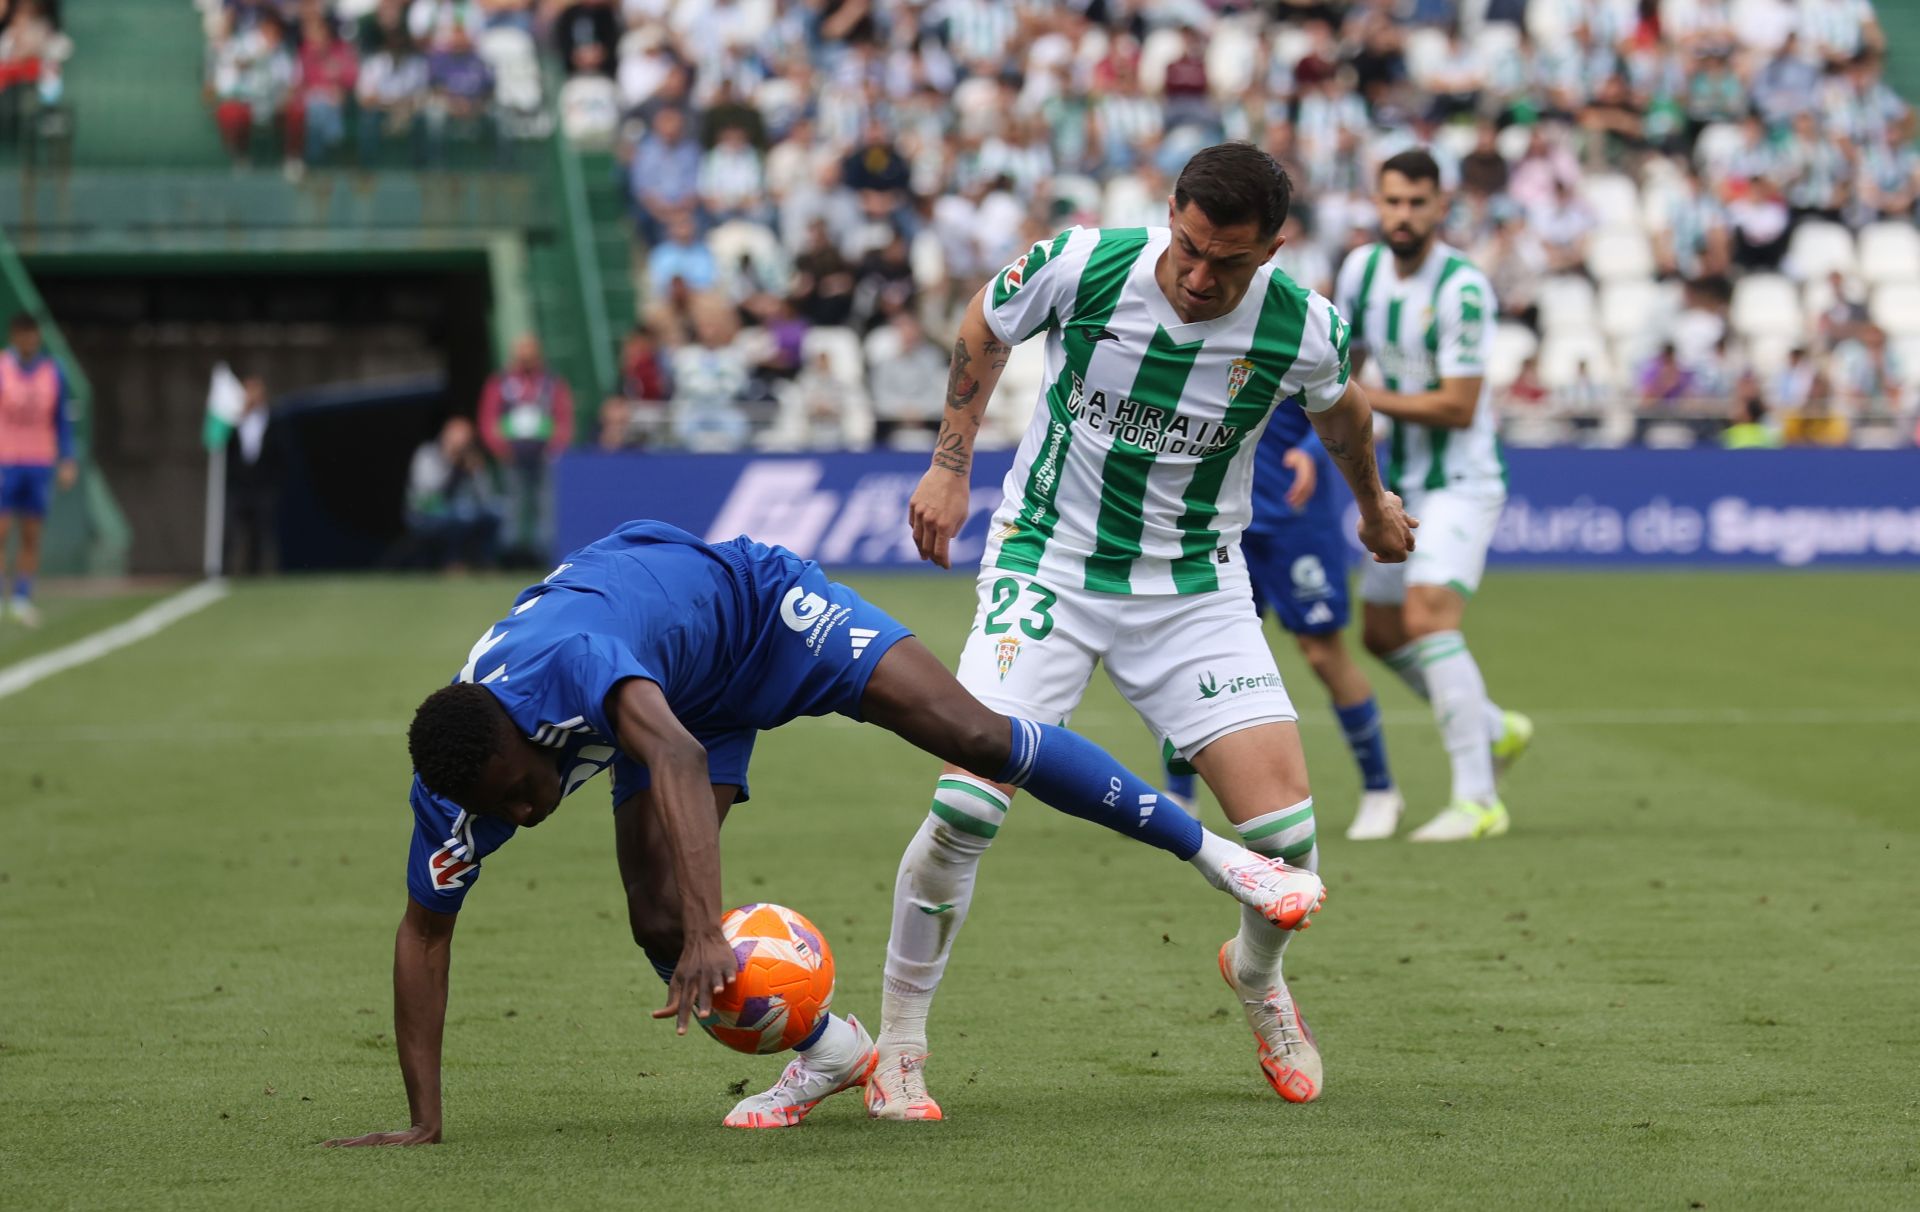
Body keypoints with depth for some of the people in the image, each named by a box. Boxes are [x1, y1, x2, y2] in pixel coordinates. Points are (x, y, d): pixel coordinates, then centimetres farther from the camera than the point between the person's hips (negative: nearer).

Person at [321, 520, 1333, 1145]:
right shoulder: (450, 792, -25)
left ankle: (1211, 853, -3)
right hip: (674, 701, 5)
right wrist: (423, 1121, -19)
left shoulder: (563, 661, -45)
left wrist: (708, 928, -71)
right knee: (658, 922, -11)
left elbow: (679, 760, -61)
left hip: (746, 600, -5)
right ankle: (829, 1052, 15)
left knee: (974, 734, -15)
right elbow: (424, 932, -14)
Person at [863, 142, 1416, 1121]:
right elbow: (984, 330, 5)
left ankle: (1256, 971, 27)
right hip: (1048, 560, -1)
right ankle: (897, 1045, 1)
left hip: (1196, 588, 1)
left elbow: (1340, 407, 12)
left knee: (1285, 832, -10)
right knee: (967, 803, -19)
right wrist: (950, 464, 7)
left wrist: (1372, 504, 28)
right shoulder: (1080, 266, -18)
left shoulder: (1301, 328, -15)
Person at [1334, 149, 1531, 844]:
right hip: (1402, 485, 8)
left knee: (1428, 617, -23)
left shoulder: (1462, 290, -20)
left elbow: (1459, 407, -22)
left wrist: (1362, 398, -18)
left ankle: (1477, 801, -22)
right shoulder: (1362, 268, 3)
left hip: (1461, 482, -8)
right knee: (1383, 633, 14)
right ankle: (1494, 731, 36)